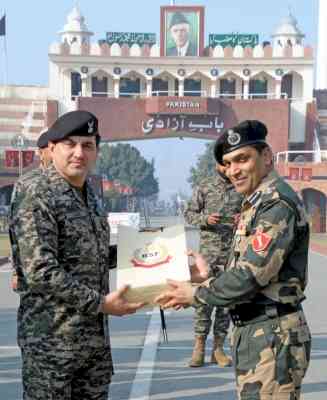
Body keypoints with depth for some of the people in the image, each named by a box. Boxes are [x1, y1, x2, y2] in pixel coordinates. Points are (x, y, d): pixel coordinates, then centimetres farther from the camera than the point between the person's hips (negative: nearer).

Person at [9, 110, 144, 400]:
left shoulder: (89, 195, 11)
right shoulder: (37, 197, -15)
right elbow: (40, 272, -22)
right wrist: (101, 303, -20)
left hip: (97, 335, 8)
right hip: (52, 340, -8)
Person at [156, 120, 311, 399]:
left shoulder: (277, 202, -17)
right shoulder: (257, 203, 16)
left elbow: (251, 275, -22)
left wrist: (195, 295, -11)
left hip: (273, 336, -10)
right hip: (253, 332, 10)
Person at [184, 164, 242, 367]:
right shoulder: (205, 186, 5)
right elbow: (189, 213, 7)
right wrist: (205, 219, -13)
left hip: (232, 252, 1)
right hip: (207, 249, -1)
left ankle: (218, 347, 14)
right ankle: (199, 346, 7)